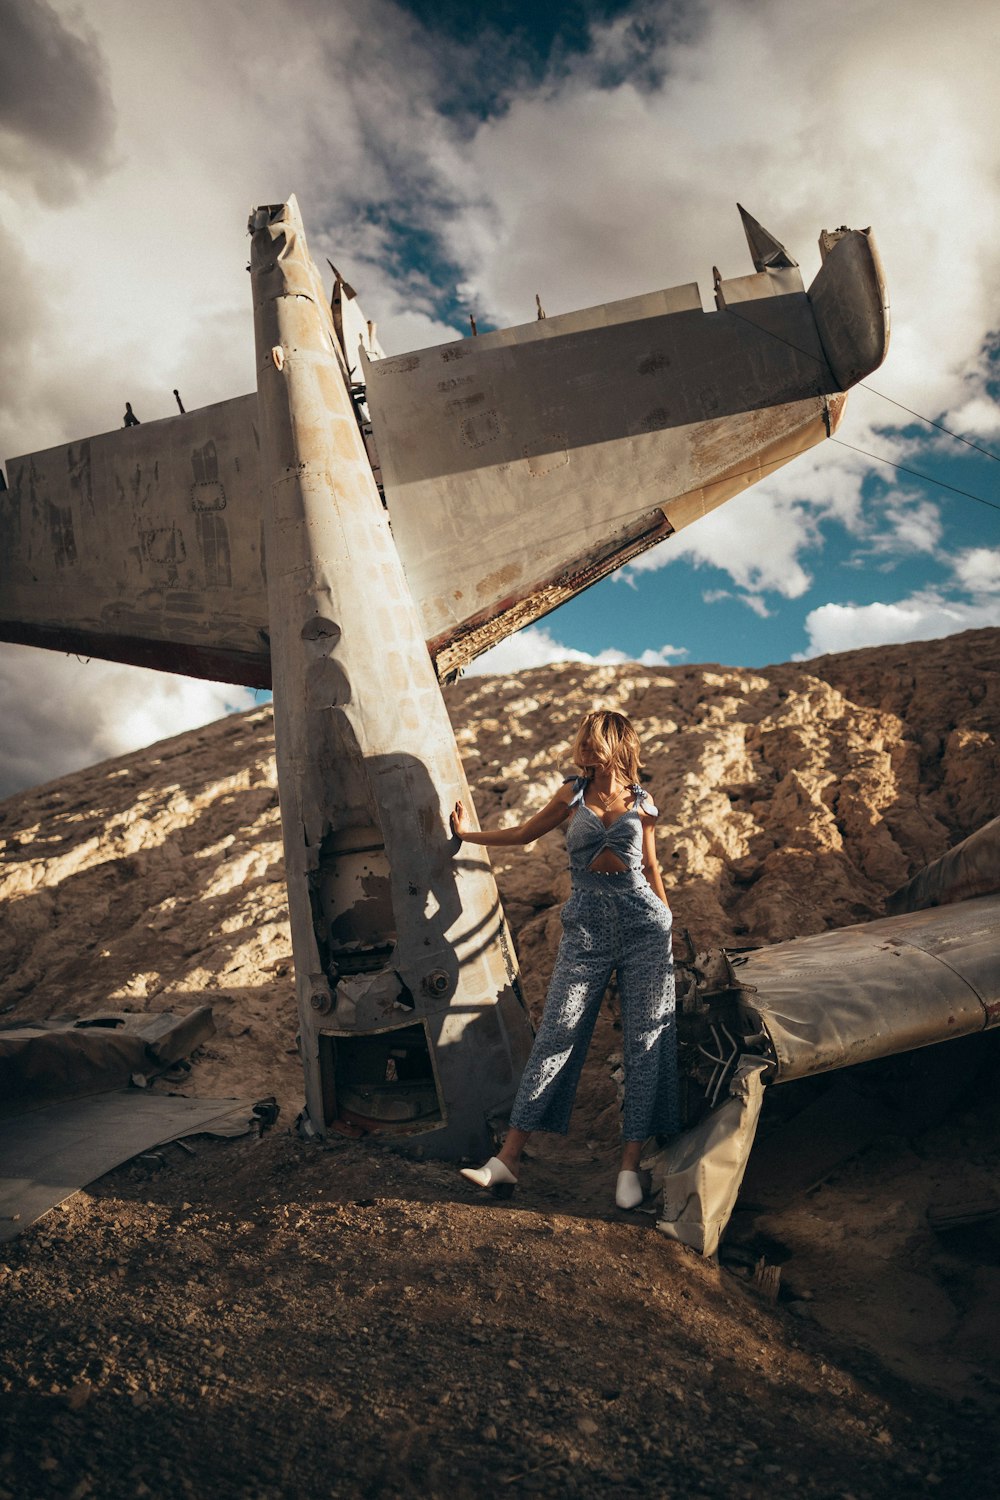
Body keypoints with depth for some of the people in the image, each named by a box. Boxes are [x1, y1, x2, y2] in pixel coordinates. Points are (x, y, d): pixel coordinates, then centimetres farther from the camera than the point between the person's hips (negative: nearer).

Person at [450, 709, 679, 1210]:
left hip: (643, 927, 1)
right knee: (556, 1036, -4)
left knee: (644, 1041, 0)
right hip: (586, 930, 0)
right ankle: (507, 1159, 0)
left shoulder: (642, 804, 6)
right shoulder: (573, 794, 6)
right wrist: (469, 833, 21)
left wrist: (667, 929, 19)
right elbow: (524, 834, 19)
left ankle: (629, 1167, 10)